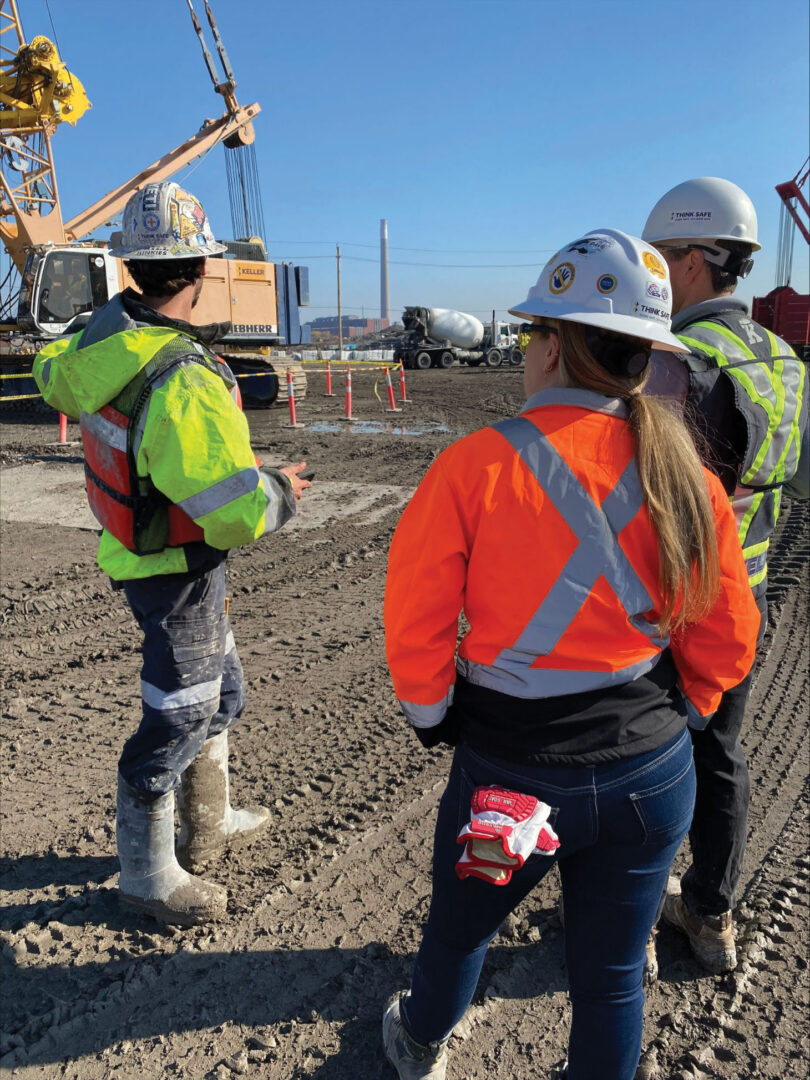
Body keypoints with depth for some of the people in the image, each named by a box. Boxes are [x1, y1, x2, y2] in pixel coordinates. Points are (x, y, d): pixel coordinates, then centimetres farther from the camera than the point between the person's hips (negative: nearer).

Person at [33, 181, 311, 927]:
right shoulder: (184, 382, -32)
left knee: (221, 691, 25)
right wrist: (281, 492, -15)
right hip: (176, 575, -9)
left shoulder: (104, 332, -4)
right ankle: (148, 876, 29)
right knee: (177, 718, 8)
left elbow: (53, 375, 20)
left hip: (133, 548, 9)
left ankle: (208, 824, 45)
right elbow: (238, 517, -36)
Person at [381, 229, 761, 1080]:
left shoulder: (477, 465, -17)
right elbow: (727, 641, 1)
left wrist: (433, 715, 4)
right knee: (612, 974, 21)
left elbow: (414, 617, -13)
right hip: (653, 772, 2)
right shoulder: (686, 480, -7)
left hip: (508, 772, -2)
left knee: (458, 929, 26)